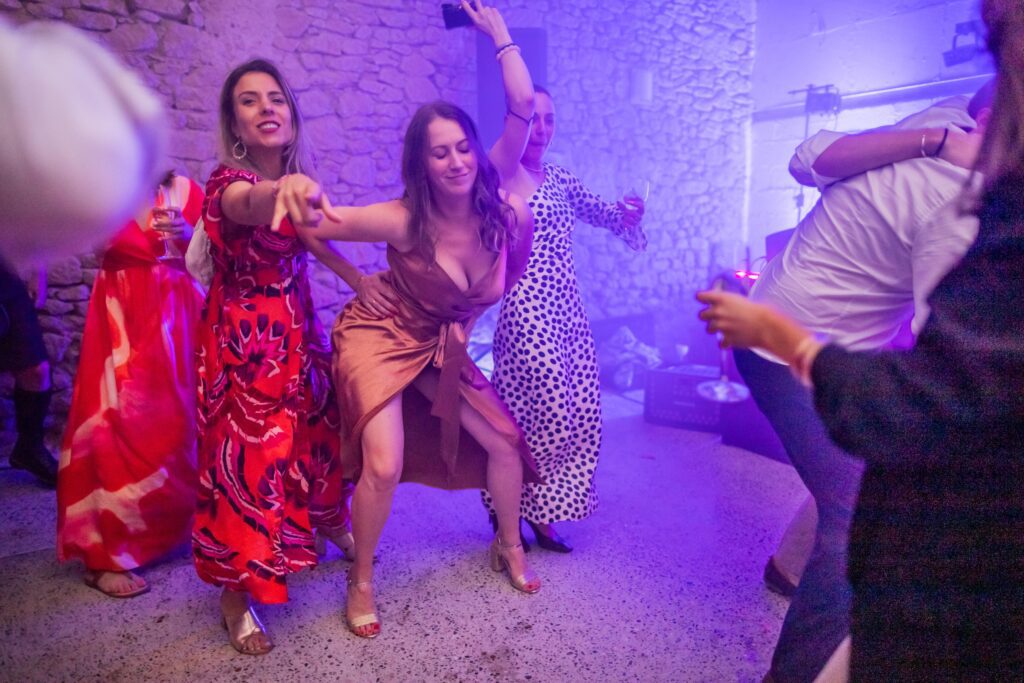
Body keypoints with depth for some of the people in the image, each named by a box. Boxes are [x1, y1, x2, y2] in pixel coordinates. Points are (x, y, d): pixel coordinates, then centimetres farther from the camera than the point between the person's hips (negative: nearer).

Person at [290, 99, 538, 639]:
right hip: (380, 336, -4)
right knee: (384, 467, -19)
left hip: (441, 346, 5)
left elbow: (510, 273, 7)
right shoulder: (404, 221, -26)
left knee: (505, 441, 3)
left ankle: (509, 548, 30)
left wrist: (465, 320, 6)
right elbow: (310, 229, -17)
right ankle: (361, 583, 9)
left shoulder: (511, 215, -15)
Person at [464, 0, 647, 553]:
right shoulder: (501, 169, -6)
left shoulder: (558, 177, 16)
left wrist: (627, 214, 3)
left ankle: (539, 516, 23)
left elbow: (601, 214, 25)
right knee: (542, 417, -7)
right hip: (527, 306, -8)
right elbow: (520, 99, -22)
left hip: (567, 306, 8)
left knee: (579, 415, 7)